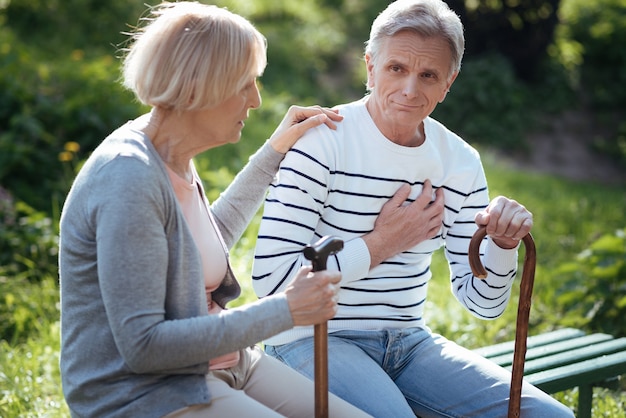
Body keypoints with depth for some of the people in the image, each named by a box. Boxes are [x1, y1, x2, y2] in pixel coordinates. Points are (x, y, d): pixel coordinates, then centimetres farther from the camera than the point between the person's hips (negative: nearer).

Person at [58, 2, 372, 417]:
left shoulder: (175, 160, 5)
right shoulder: (129, 177, -22)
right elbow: (142, 346, -24)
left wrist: (274, 153, 25)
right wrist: (283, 311, -21)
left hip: (220, 364, 9)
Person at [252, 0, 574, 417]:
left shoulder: (460, 162, 4)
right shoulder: (320, 142, -13)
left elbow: (483, 303, 7)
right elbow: (270, 278, -20)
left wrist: (503, 245, -14)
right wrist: (380, 244, -15)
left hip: (410, 341, 6)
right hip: (313, 340, -5)